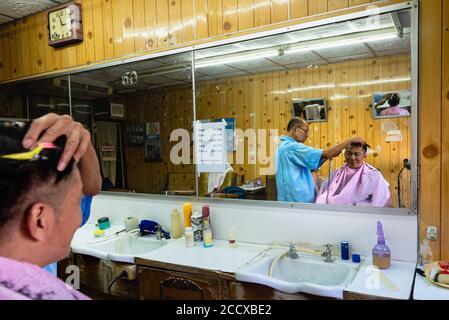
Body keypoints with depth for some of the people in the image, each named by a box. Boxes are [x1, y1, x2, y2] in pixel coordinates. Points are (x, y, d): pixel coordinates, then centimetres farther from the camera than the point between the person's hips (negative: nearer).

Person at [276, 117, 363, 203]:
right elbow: (324, 154, -21)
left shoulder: (285, 146, 15)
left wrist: (329, 155, 4)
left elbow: (309, 167, 14)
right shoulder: (291, 147, -17)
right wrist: (350, 140, -13)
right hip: (298, 200, -10)